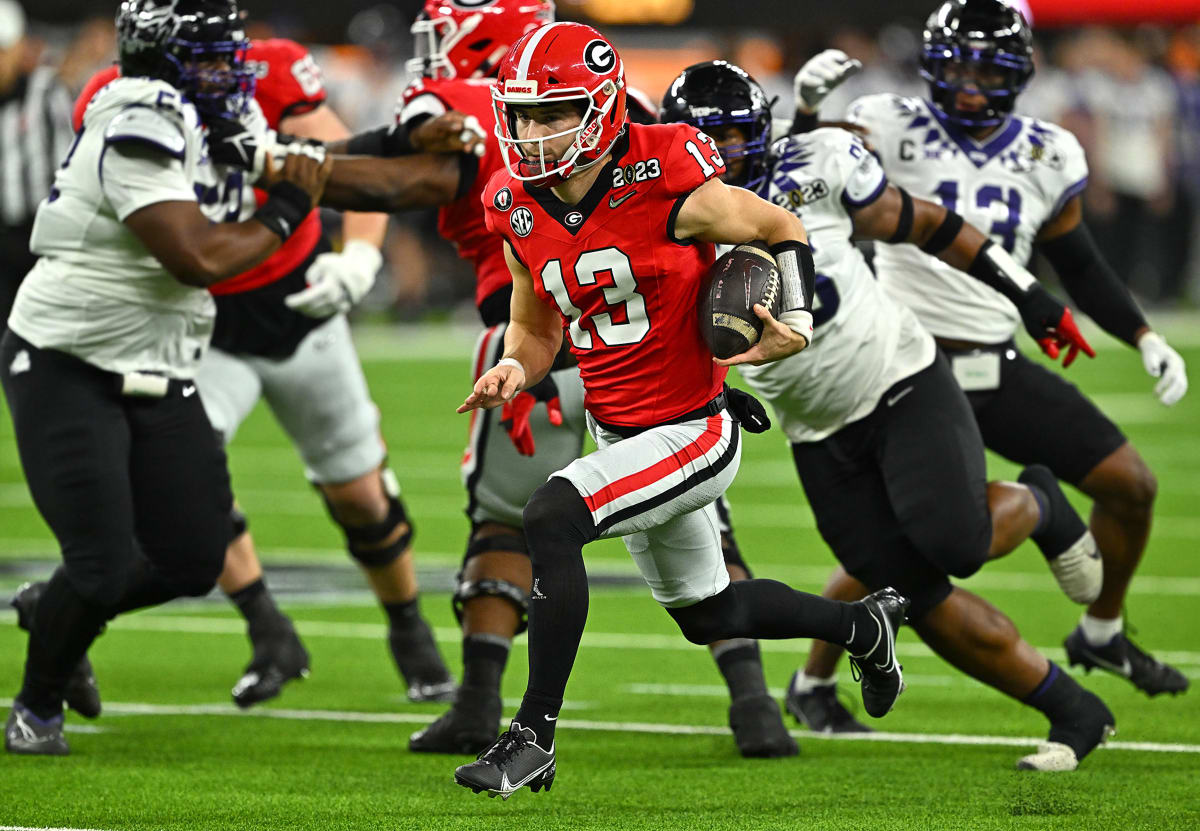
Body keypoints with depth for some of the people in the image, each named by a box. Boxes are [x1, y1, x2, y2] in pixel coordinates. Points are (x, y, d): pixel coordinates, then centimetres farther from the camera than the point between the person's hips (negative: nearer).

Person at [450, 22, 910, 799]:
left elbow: (782, 230, -5)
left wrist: (796, 325, -21)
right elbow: (536, 329, 12)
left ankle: (534, 735, -19)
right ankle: (865, 625, 51)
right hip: (618, 435, 8)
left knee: (549, 519, -28)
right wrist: (512, 373, -10)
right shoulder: (521, 211, -2)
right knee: (707, 614, 24)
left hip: (694, 432, -8)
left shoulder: (667, 191, -20)